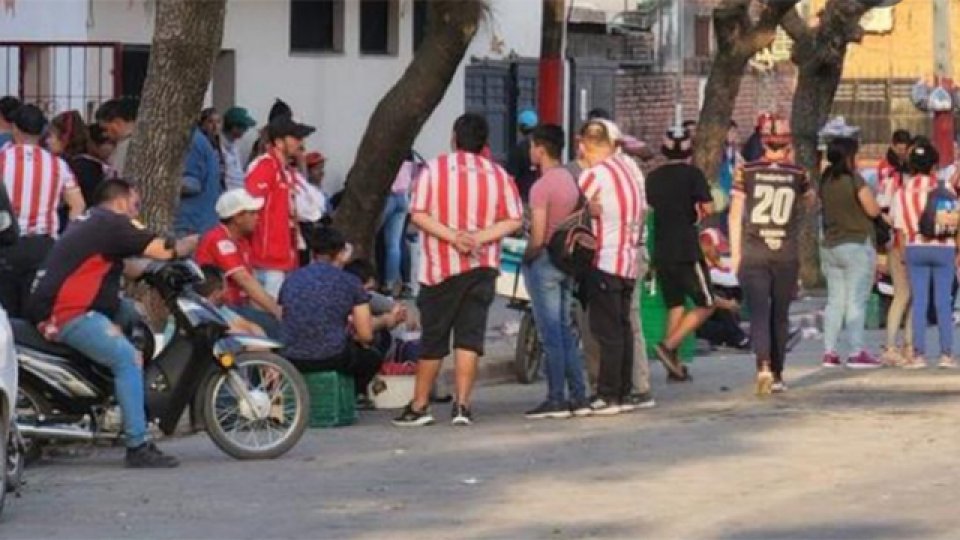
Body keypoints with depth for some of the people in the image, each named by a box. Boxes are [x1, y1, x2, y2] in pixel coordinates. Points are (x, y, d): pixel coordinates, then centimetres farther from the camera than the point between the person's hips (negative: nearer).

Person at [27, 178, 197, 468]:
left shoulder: (90, 223, 24)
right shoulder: (113, 223, -7)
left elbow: (127, 268, 27)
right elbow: (163, 251, -12)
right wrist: (190, 243, 5)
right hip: (68, 314, -11)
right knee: (128, 358, -18)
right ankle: (137, 446, -24)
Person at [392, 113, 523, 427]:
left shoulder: (433, 170, -4)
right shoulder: (498, 175, 4)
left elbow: (418, 215, -11)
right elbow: (514, 220, -2)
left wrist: (452, 235, -15)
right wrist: (480, 237, -11)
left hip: (441, 267, -2)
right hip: (482, 267, 2)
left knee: (433, 338, 6)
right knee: (469, 337, 1)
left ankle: (419, 406, 11)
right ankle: (462, 404, -7)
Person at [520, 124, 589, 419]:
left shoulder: (542, 187, -17)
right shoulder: (571, 180, 9)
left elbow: (538, 237, -20)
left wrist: (526, 259, -5)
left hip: (544, 261, -8)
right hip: (567, 260, 8)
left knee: (551, 334, -4)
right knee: (566, 331, 13)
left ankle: (556, 400, -3)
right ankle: (578, 397, 13)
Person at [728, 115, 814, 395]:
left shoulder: (746, 171, -2)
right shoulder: (797, 174, 0)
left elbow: (735, 214, -1)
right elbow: (811, 200, 22)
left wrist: (735, 253, 7)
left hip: (753, 253, -1)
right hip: (786, 253, 1)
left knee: (758, 312, -4)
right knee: (780, 314, 12)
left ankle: (763, 366, -25)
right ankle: (778, 374, 17)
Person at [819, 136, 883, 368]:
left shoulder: (825, 181, 6)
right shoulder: (854, 180, -14)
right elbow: (873, 210, -13)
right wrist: (873, 199, 7)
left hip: (830, 246, 6)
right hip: (856, 245, -6)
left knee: (835, 300, 9)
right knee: (856, 300, -4)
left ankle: (829, 351, 6)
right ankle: (857, 352, -7)